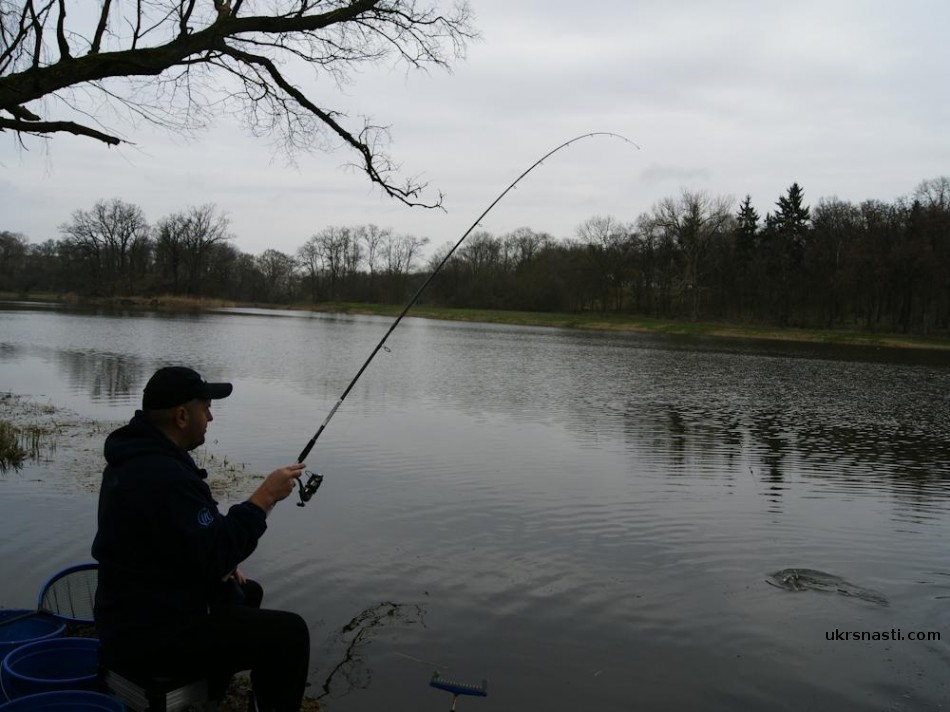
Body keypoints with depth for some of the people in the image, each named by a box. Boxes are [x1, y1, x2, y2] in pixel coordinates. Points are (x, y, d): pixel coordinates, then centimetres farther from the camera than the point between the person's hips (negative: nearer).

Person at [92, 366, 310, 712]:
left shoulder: (136, 456, 8)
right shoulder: (161, 474, -27)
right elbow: (216, 552, -28)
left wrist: (221, 564, 8)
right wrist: (265, 495, -20)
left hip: (139, 611, 11)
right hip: (151, 636, -11)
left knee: (247, 592, 30)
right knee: (289, 633, -12)